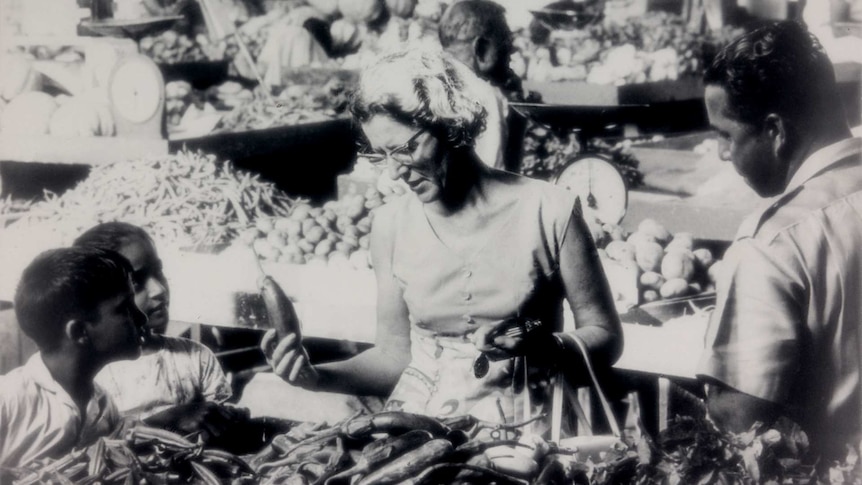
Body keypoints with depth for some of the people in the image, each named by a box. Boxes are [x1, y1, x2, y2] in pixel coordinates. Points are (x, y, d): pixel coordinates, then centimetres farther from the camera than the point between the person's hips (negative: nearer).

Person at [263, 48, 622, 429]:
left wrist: (541, 345, -16)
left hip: (516, 427, -2)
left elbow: (606, 338, 2)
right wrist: (317, 376, -5)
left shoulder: (548, 211, -5)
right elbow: (394, 354, 11)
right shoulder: (391, 225, 5)